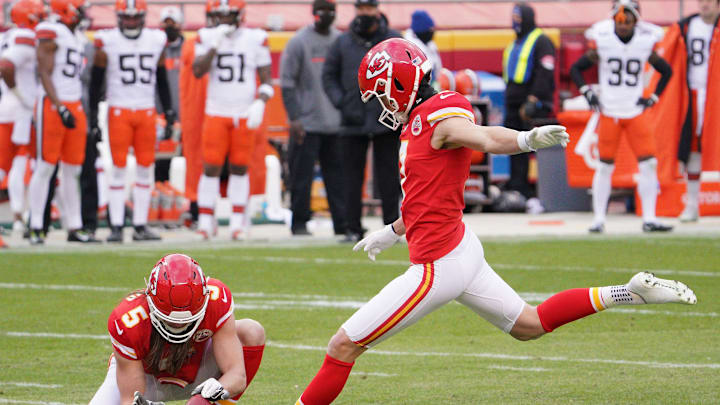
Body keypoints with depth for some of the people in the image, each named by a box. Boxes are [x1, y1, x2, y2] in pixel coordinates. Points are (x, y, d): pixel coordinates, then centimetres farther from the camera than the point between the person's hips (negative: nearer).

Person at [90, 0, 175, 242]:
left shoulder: (156, 41, 7)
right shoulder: (107, 42, -4)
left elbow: (162, 80, 15)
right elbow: (96, 81, 0)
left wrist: (169, 111, 11)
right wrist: (93, 115, -4)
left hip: (147, 112, 3)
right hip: (119, 111, -3)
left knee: (145, 168, 3)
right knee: (118, 168, -4)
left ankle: (141, 226, 9)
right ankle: (116, 226, -2)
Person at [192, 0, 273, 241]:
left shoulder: (256, 39, 1)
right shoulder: (207, 37, 3)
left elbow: (266, 79, 4)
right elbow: (197, 71, -9)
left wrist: (260, 104, -12)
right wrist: (215, 46, -16)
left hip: (245, 115, 0)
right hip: (216, 114, 0)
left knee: (240, 168, 4)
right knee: (211, 168, -5)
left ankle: (237, 221, 8)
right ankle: (206, 219, 1)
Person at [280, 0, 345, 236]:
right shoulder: (299, 42, -3)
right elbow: (287, 82, -5)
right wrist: (294, 118, -12)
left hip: (336, 123, 4)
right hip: (307, 123, -4)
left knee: (338, 175, 4)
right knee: (302, 175, -2)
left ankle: (342, 223, 7)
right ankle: (299, 223, 6)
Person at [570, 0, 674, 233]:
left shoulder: (645, 43, -2)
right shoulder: (602, 42, -5)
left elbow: (666, 71, 14)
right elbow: (575, 69, 6)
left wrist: (653, 98, 4)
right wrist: (587, 92, -5)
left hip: (636, 113, 1)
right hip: (608, 113, -1)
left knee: (648, 164, -6)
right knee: (605, 166, 0)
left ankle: (649, 219, 0)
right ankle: (599, 220, 8)